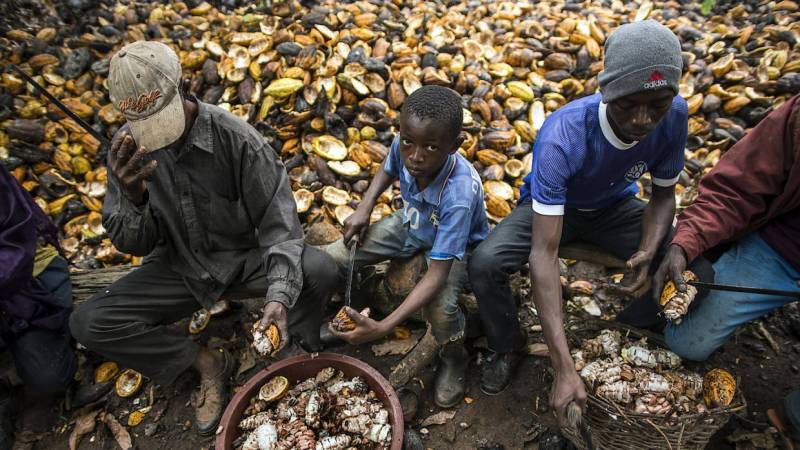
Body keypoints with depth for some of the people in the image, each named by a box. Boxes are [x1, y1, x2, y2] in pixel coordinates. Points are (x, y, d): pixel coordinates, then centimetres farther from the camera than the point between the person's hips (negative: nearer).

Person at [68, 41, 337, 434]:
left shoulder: (235, 137, -21)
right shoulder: (127, 148, -9)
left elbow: (278, 224, -21)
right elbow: (132, 244, -6)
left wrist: (279, 293, -36)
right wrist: (132, 197, -28)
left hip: (245, 260, -3)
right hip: (179, 268, 4)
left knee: (319, 269, -30)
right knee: (87, 323, -15)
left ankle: (295, 357, -3)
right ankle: (206, 361, -1)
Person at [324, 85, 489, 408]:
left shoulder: (459, 195, -41)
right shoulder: (402, 147, -26)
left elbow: (437, 274, -40)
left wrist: (382, 328, -46)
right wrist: (364, 208, -12)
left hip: (454, 247, -5)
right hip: (410, 224, 5)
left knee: (439, 307, -35)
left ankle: (454, 358, 2)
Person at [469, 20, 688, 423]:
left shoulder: (674, 116, -23)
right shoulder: (561, 137, -38)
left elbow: (664, 195, -6)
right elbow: (544, 253, -41)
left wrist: (648, 251, -30)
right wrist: (565, 368, -44)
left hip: (614, 207, 4)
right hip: (553, 207, -3)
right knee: (484, 263, -29)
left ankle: (630, 328, 13)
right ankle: (508, 346, 3)